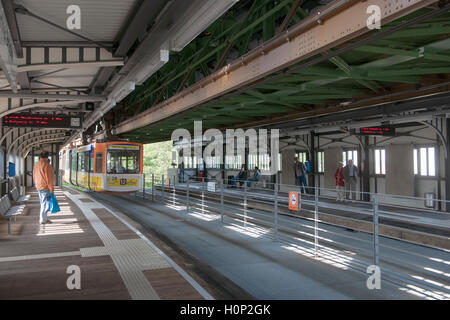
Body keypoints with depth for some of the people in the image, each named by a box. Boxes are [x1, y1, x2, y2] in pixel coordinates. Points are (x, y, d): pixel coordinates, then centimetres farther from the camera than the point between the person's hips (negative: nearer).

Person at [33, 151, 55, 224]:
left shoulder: (36, 165, 11)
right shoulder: (47, 165, -15)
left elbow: (34, 177, 17)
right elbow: (49, 178, -17)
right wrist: (52, 189, -13)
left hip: (39, 187, 9)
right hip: (45, 187, -9)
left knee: (43, 203, 16)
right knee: (45, 203, -2)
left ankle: (44, 218, 23)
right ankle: (42, 220, 0)